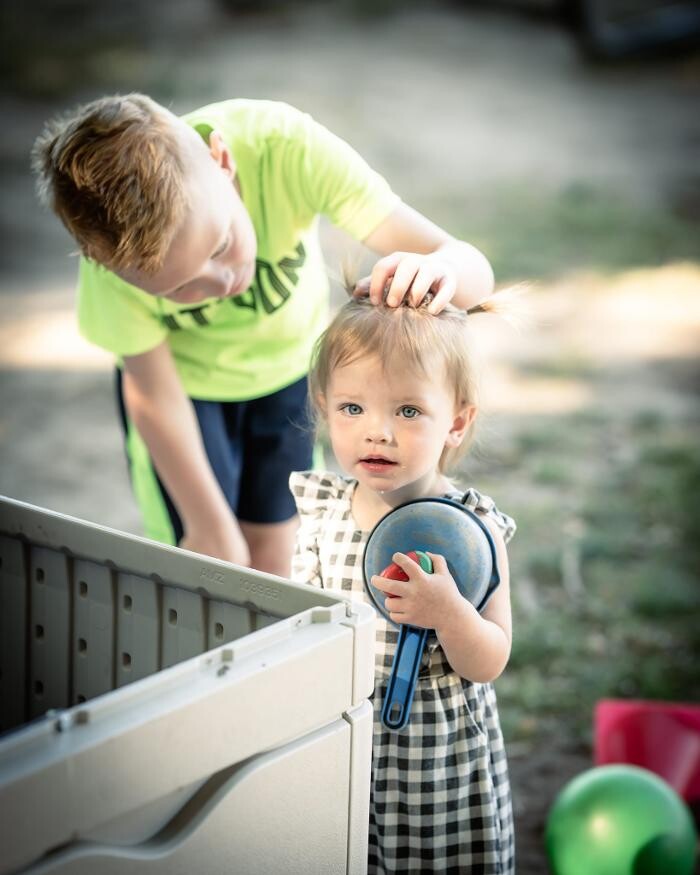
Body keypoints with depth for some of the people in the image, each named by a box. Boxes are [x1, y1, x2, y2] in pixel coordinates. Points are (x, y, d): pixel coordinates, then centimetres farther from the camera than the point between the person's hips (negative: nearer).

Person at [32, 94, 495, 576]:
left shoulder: (284, 144, -38)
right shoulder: (117, 244, -36)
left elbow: (472, 268, -37)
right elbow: (153, 393, -18)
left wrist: (438, 267, -60)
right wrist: (209, 525, -10)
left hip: (289, 360, 1)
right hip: (188, 380, -1)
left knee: (273, 558, 10)